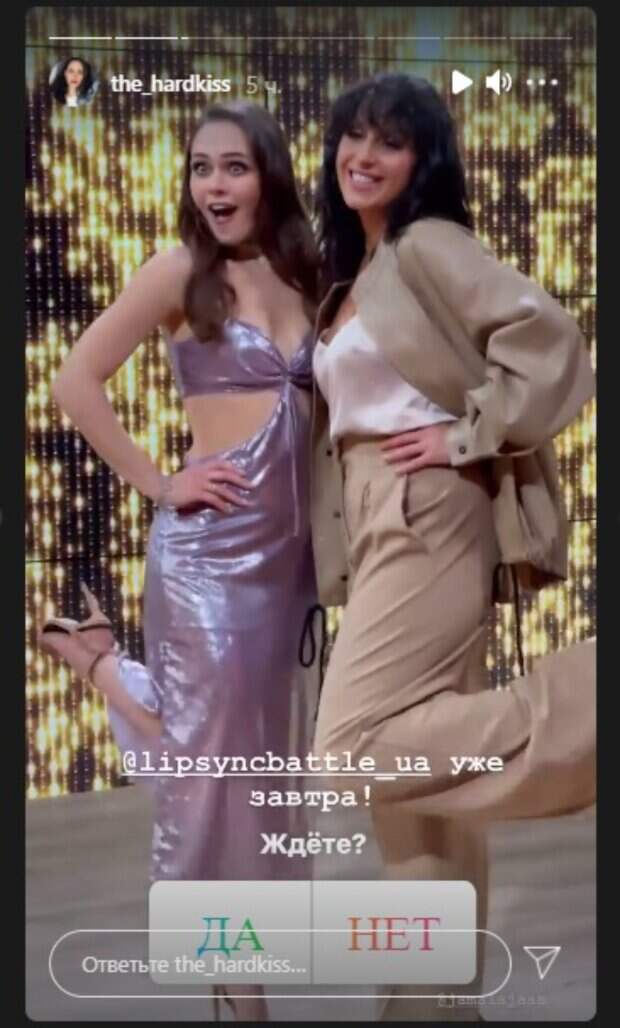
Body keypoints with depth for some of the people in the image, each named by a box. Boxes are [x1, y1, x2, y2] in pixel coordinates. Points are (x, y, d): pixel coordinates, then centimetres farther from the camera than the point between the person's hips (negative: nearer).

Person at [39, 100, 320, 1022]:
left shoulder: (301, 277, 9)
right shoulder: (180, 271, -7)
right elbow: (77, 382, -12)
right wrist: (157, 486, -12)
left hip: (291, 537, 6)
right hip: (212, 539, -6)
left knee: (269, 744, 13)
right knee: (211, 745, 1)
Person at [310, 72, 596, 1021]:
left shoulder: (428, 245, -5)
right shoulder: (348, 276, 20)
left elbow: (547, 335, -18)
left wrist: (470, 438, -15)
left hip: (424, 516, -9)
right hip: (377, 526, 9)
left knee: (359, 741, -16)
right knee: (412, 776, 9)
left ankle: (582, 712, -10)